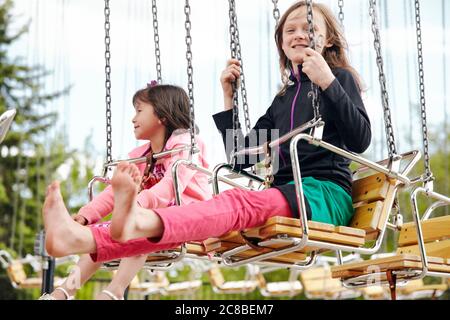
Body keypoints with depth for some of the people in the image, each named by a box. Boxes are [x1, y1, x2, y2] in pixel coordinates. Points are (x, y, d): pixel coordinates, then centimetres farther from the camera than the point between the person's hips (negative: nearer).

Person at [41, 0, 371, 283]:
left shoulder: (339, 78, 10)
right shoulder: (283, 99, 27)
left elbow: (360, 140, -7)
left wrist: (328, 83, -15)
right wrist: (228, 98, 16)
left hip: (326, 193, -6)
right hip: (285, 195, 6)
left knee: (240, 202, -36)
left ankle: (139, 223, -66)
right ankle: (86, 239, -41)